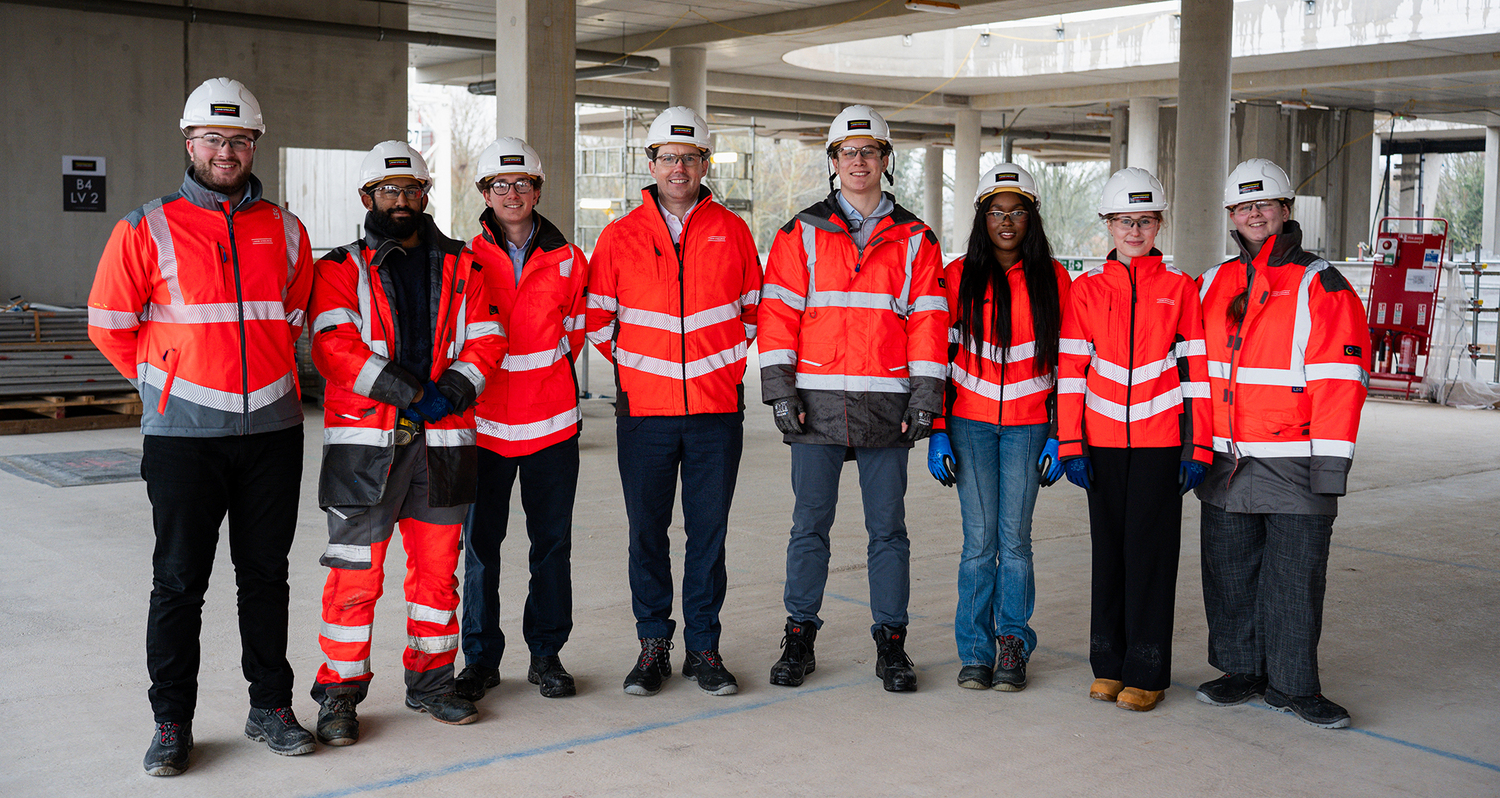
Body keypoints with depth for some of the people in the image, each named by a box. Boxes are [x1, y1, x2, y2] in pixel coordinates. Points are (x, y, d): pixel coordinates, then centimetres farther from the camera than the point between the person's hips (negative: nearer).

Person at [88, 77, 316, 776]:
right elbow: (109, 325, 5)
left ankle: (270, 706, 21)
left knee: (266, 574, 10)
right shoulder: (146, 231, -1)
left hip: (272, 430, 3)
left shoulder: (285, 232, 8)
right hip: (184, 432, -3)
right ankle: (171, 723, 14)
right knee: (179, 582, 2)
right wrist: (163, 378, 9)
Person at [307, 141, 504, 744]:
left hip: (443, 441, 3)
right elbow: (334, 344, -10)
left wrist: (453, 389, -11)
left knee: (438, 567, 11)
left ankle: (430, 681, 25)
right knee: (355, 571, -2)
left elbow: (486, 339, 7)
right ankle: (339, 692, 10)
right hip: (364, 440, -3)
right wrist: (403, 391, -19)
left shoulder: (460, 268, 13)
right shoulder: (342, 270, 4)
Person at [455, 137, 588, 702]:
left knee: (552, 543, 6)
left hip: (551, 421, 1)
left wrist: (540, 375, 8)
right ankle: (481, 658, 16)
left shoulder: (567, 261, 5)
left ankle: (546, 655, 18)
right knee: (480, 544, 4)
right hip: (484, 421, -1)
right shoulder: (466, 261, 2)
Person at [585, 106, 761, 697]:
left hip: (717, 409, 0)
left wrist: (722, 362, 11)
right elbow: (597, 318, 10)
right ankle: (653, 645, 18)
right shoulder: (620, 236, 4)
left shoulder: (731, 231, 5)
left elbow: (752, 312, 14)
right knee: (647, 531, 5)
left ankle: (703, 648, 16)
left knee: (709, 531, 5)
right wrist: (634, 364, 12)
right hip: (643, 409, 0)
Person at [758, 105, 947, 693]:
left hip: (886, 410, 0)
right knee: (810, 524, 5)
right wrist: (779, 391, -6)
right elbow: (778, 313, 2)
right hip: (816, 402, 0)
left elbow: (928, 320, 4)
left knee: (887, 529, 5)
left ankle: (891, 644, 15)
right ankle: (799, 638, 16)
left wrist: (926, 398, -3)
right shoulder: (802, 234, 7)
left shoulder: (914, 240, 9)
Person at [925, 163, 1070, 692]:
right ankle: (975, 651, 10)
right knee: (979, 540, 0)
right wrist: (937, 430, -2)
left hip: (1028, 425, 0)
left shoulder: (1054, 279, 4)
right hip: (970, 423, 0)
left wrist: (1058, 436, 0)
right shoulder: (958, 277, 3)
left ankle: (1013, 646, 14)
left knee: (1015, 538, 0)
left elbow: (1065, 364, 6)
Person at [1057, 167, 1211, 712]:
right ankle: (1109, 665, 18)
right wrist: (1070, 444, -2)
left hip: (1159, 441, -2)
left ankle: (1147, 673, 8)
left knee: (1150, 551, 0)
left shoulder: (1179, 289, 2)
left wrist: (1198, 448, -3)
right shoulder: (1087, 288, 6)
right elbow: (1071, 369, 3)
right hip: (1103, 440, 2)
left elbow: (1196, 370, 1)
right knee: (1109, 549, 8)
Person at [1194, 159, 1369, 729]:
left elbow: (1339, 378, -9)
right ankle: (1242, 671, 25)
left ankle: (1292, 685, 13)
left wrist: (1331, 463, -15)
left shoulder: (1321, 287, -3)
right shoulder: (1211, 286, 12)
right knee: (1229, 574, 11)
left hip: (1294, 467, -4)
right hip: (1225, 465, 5)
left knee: (1295, 579, 2)